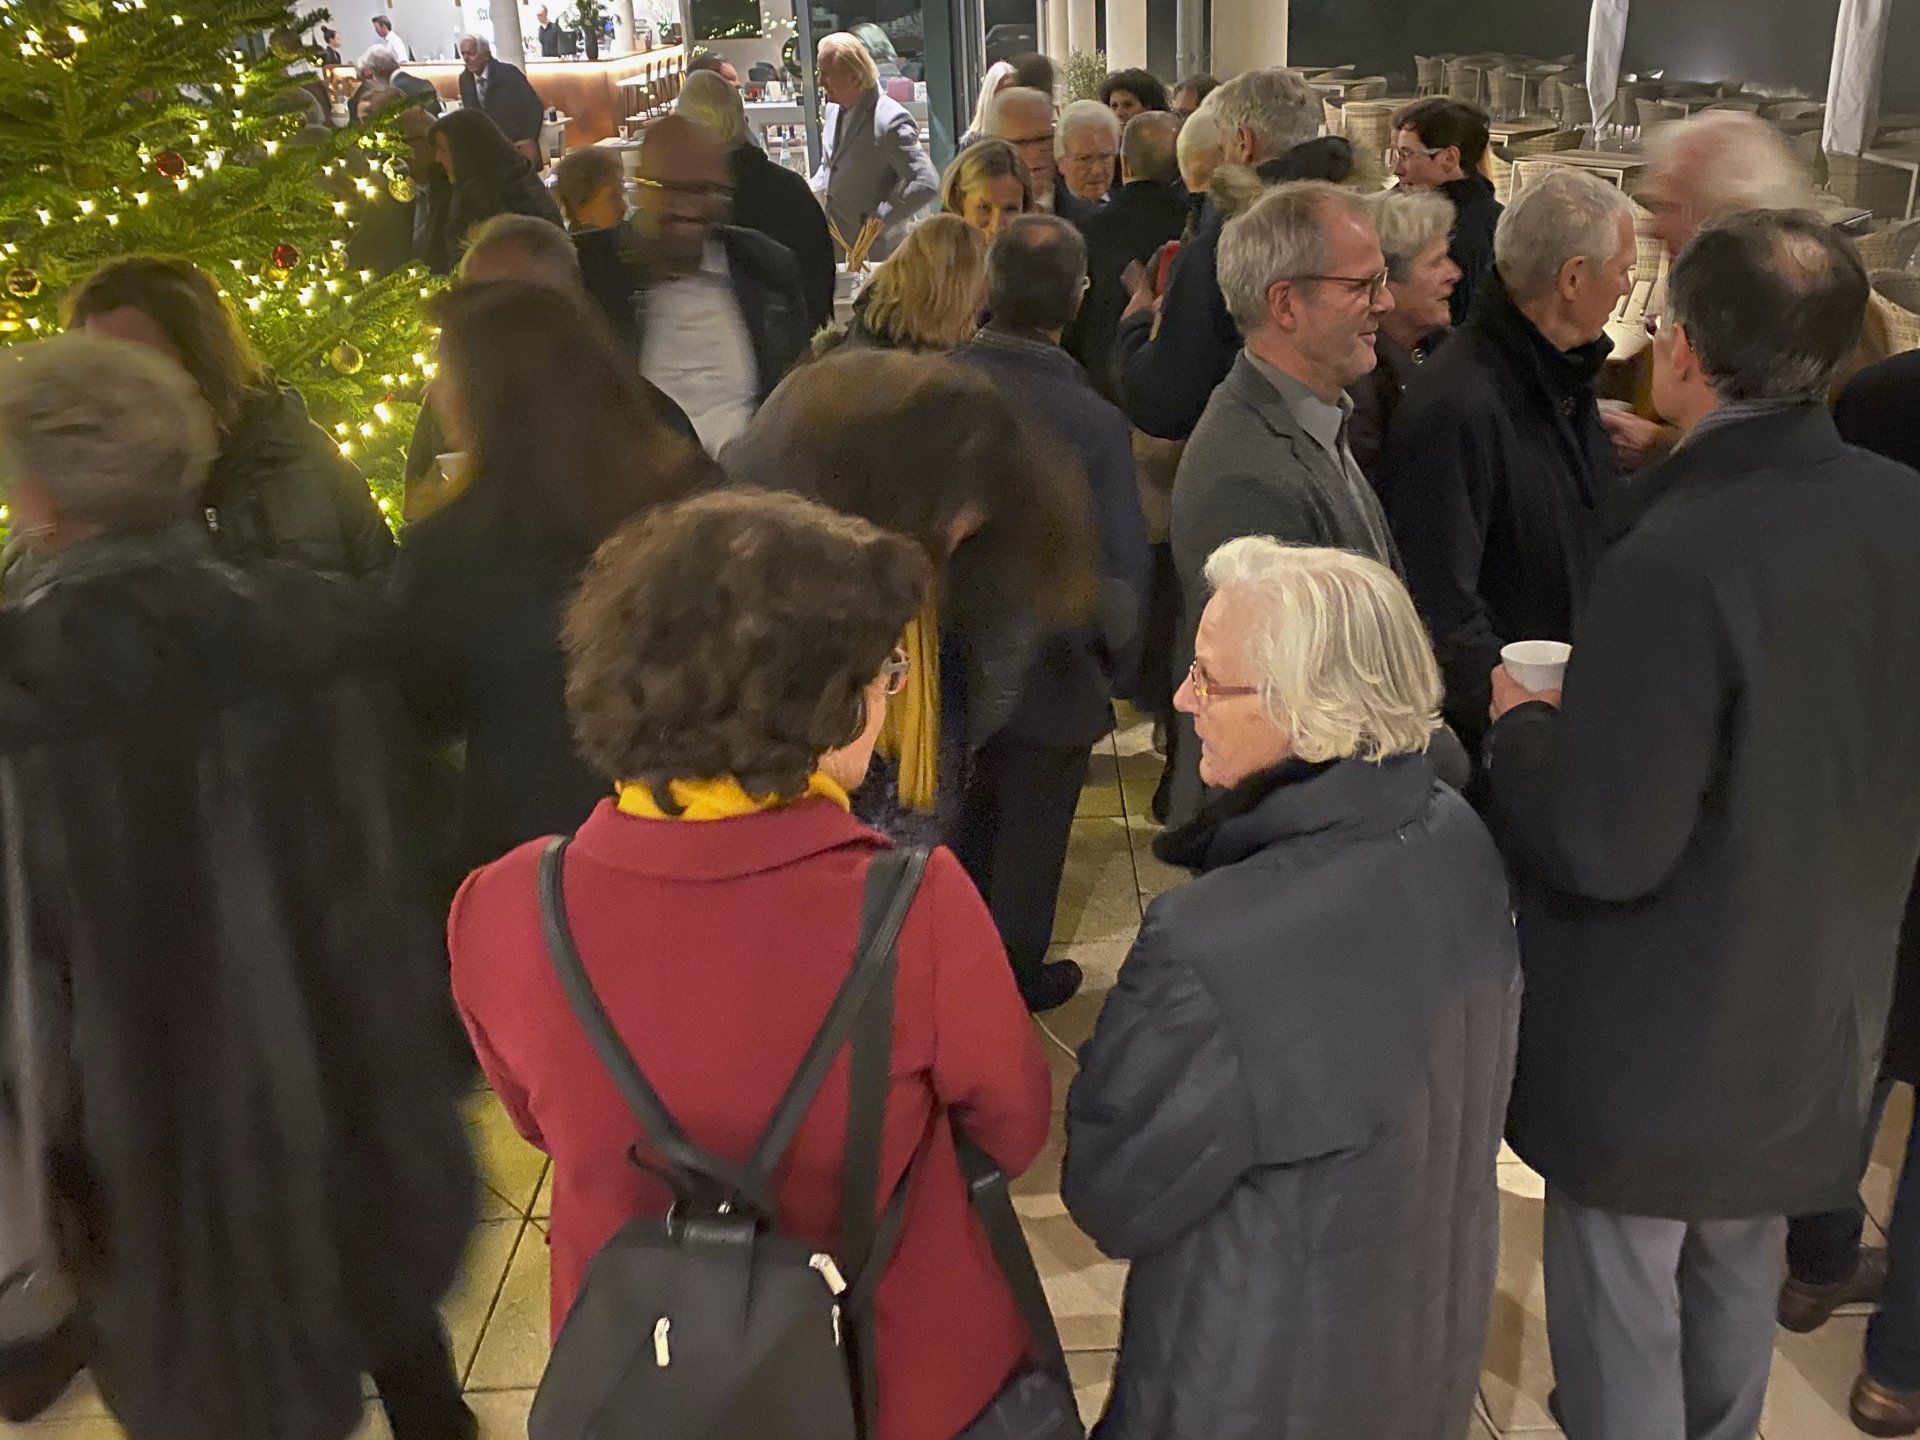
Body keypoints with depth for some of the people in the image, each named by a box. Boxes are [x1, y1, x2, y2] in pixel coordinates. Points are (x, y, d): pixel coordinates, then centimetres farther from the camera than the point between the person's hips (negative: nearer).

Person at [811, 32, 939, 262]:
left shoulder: (890, 122, -21)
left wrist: (879, 220, -24)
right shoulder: (834, 109, 7)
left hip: (874, 250, -7)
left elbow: (927, 184, -28)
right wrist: (814, 194, 6)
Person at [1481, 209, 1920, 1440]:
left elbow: (1601, 844, -28)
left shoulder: (1681, 555, -29)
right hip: (1820, 1015, 7)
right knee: (1736, 1297, 28)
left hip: (1660, 1034, -7)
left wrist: (1522, 724, -9)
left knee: (1623, 1335, 14)